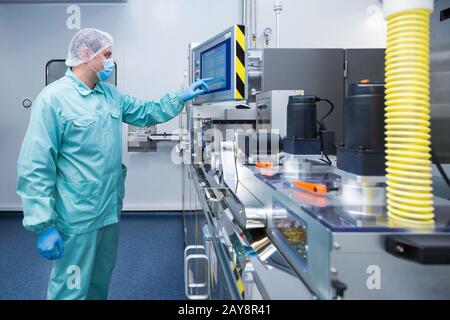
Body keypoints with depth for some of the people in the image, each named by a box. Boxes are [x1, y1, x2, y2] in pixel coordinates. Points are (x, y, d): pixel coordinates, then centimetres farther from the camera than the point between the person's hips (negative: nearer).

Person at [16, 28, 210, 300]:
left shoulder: (111, 94, 7)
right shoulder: (54, 98, -16)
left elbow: (146, 112, 22)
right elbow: (36, 167, -18)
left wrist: (182, 97, 11)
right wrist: (43, 225, -20)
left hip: (111, 208, 8)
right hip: (77, 217, -7)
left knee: (101, 282, 24)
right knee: (73, 289, 6)